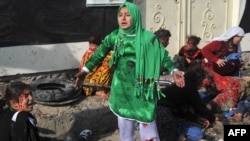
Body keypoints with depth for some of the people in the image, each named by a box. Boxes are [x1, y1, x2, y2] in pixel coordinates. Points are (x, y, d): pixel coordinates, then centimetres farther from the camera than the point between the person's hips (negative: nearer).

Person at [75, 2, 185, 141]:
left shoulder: (147, 37, -7)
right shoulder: (114, 36, 1)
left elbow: (163, 55, -5)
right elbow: (99, 54, 7)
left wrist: (174, 71, -20)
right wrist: (86, 70, 1)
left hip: (142, 88, -3)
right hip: (122, 88, 3)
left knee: (146, 121, -3)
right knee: (124, 122, 13)